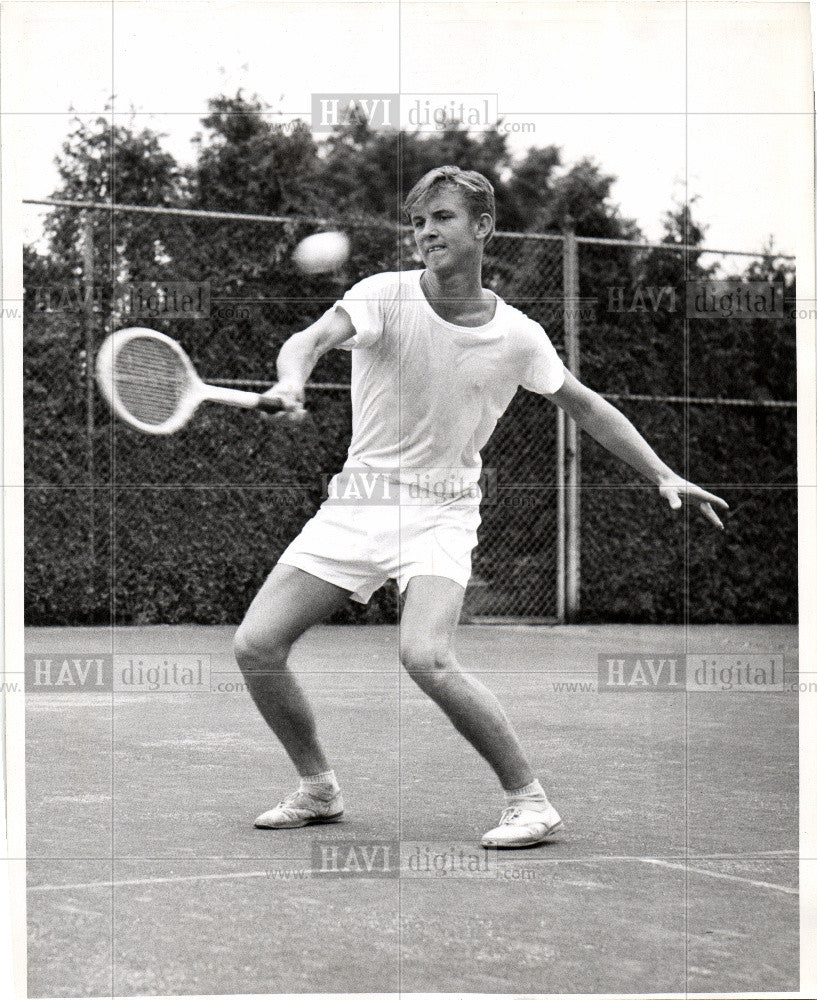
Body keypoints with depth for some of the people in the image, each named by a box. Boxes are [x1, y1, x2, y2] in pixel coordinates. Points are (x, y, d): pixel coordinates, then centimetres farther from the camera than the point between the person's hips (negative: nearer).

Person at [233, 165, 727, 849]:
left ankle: (530, 802, -11)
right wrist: (292, 381, -50)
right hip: (357, 502, 2)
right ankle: (319, 790, 17)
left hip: (442, 514, -2)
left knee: (426, 657, -28)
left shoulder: (517, 336, -3)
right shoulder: (386, 297, -9)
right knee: (256, 645, -6)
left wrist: (664, 475, 8)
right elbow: (312, 339, -27)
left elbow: (585, 405, 13)